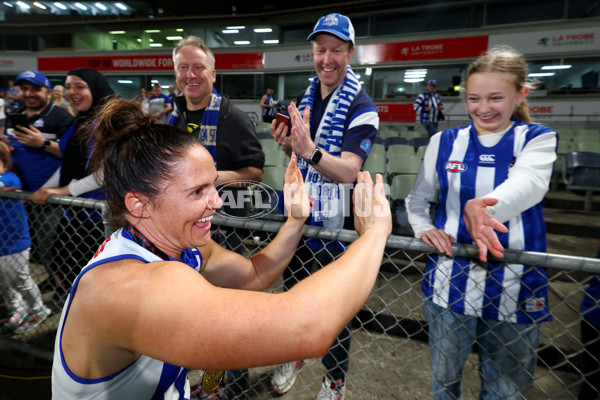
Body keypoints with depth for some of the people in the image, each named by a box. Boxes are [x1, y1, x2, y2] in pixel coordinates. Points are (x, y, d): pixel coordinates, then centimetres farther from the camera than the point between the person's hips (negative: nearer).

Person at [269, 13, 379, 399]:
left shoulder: (362, 107, -16)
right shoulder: (305, 96, 6)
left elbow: (348, 171, -29)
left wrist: (310, 150, -46)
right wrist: (289, 144, -8)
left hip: (335, 222, -6)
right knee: (293, 289, 22)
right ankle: (294, 356, 48)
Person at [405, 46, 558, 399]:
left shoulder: (537, 139, -2)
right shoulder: (445, 142, 2)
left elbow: (528, 184, -24)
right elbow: (417, 198, 9)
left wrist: (483, 208, -46)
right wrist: (425, 229, -13)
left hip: (515, 289, 0)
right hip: (450, 283, 1)